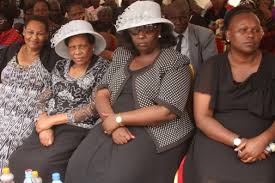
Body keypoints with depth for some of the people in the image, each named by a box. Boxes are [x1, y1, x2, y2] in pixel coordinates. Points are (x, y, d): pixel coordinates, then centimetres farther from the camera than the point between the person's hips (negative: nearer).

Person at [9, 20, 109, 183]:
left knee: (40, 166, -25)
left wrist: (52, 120, -11)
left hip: (78, 129, -5)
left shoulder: (103, 69, -5)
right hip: (50, 125, 5)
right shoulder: (61, 66, 12)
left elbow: (93, 108, -11)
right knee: (17, 161, -15)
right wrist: (45, 124, -12)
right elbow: (46, 96, 9)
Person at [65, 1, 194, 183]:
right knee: (79, 168, -17)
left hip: (157, 134, -5)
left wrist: (119, 119, -13)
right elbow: (102, 93, 6)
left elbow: (167, 110, -14)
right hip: (116, 126, 5)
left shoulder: (175, 62, -5)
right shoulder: (121, 55, 13)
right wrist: (115, 125, -13)